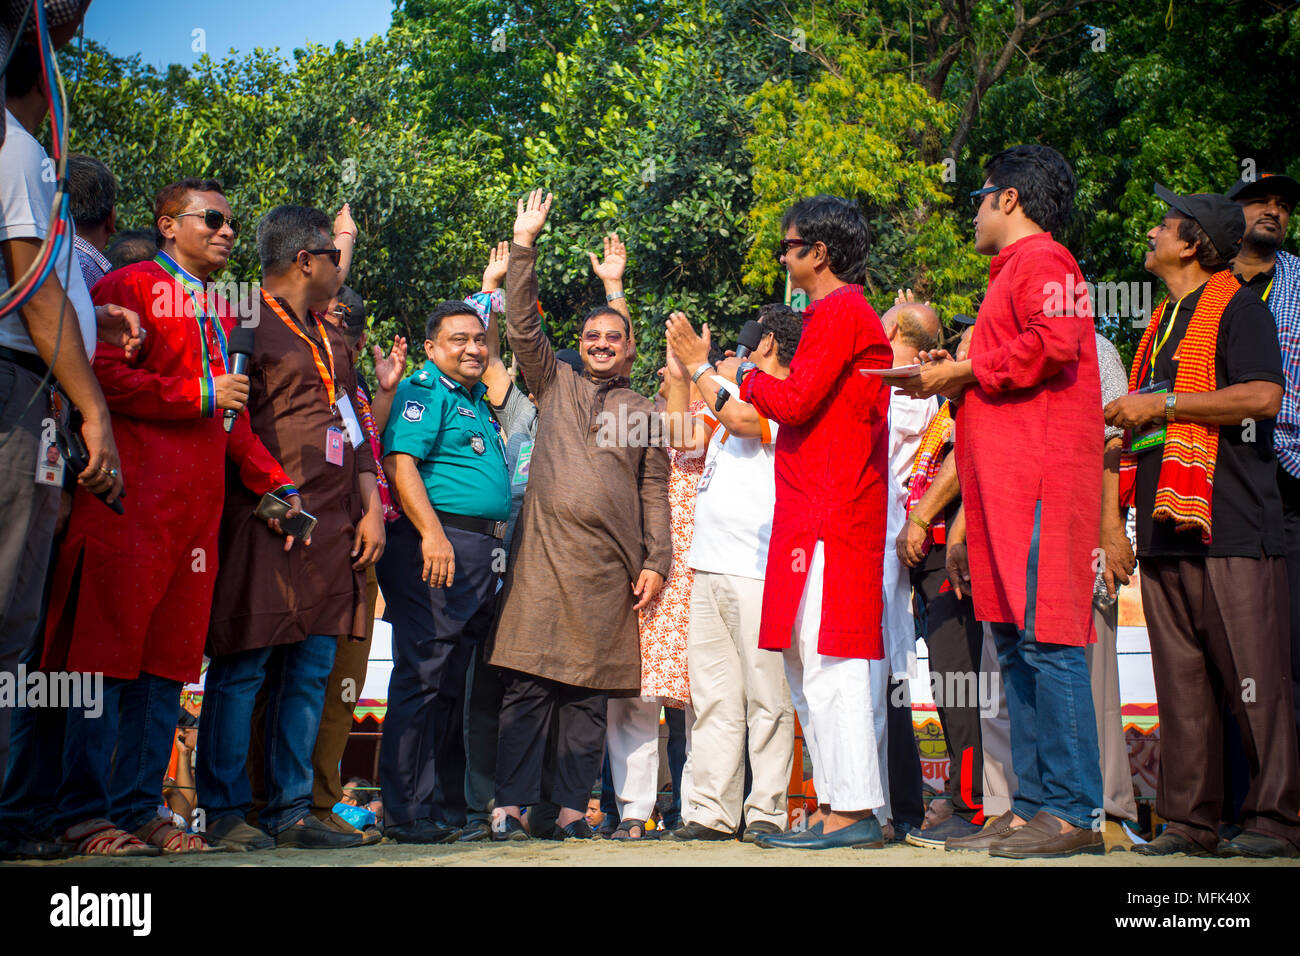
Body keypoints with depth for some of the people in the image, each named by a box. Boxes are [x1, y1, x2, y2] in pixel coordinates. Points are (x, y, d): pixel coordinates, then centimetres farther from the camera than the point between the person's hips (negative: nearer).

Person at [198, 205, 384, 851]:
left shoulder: (330, 339, 24)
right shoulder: (246, 324, -2)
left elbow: (354, 430, 24)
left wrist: (371, 508, 13)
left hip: (332, 528, 8)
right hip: (267, 524, -8)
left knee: (310, 672, 7)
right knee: (242, 670, -5)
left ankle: (290, 810, 13)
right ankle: (226, 812, 3)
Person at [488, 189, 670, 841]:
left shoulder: (643, 414, 16)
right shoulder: (556, 385, 16)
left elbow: (655, 493, 11)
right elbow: (523, 327, 7)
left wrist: (656, 562, 1)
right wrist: (524, 247, 2)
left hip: (608, 567, 1)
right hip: (544, 555, -1)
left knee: (588, 692, 2)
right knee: (528, 683, -5)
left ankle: (571, 807, 9)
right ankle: (510, 804, -1)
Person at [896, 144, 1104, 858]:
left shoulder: (1041, 261, -2)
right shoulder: (1014, 271, 29)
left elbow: (1054, 343, -19)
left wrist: (967, 371, -10)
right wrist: (952, 377, 17)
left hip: (1039, 478, -10)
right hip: (1006, 483, 10)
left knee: (1047, 640, -12)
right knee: (1016, 646, 7)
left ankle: (1072, 813, -9)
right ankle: (1033, 806, 10)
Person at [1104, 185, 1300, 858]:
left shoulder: (1237, 308, -1)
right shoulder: (1163, 322, 25)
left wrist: (1161, 404, -13)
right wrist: (1125, 424, 14)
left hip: (1229, 526, -8)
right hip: (1166, 526, 8)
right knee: (1180, 684, 7)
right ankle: (1189, 821, 11)